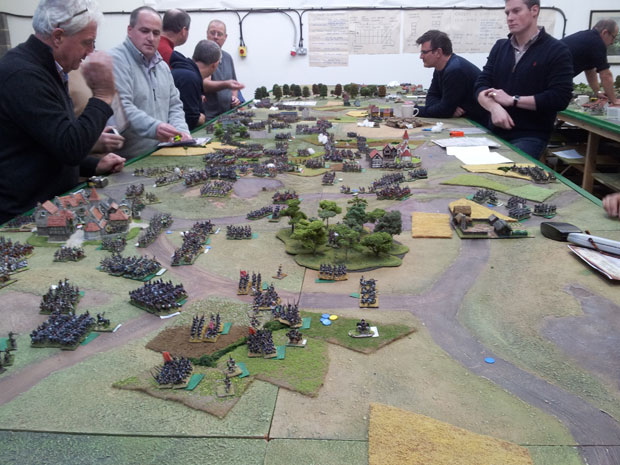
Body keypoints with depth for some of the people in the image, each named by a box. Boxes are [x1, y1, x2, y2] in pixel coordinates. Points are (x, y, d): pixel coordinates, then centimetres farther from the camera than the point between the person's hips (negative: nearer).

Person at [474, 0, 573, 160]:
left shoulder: (556, 50, -2)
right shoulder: (499, 47, 14)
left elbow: (560, 98, -12)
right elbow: (481, 86, 4)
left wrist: (512, 100, -13)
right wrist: (494, 107, -18)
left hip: (531, 136, -5)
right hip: (495, 132, 5)